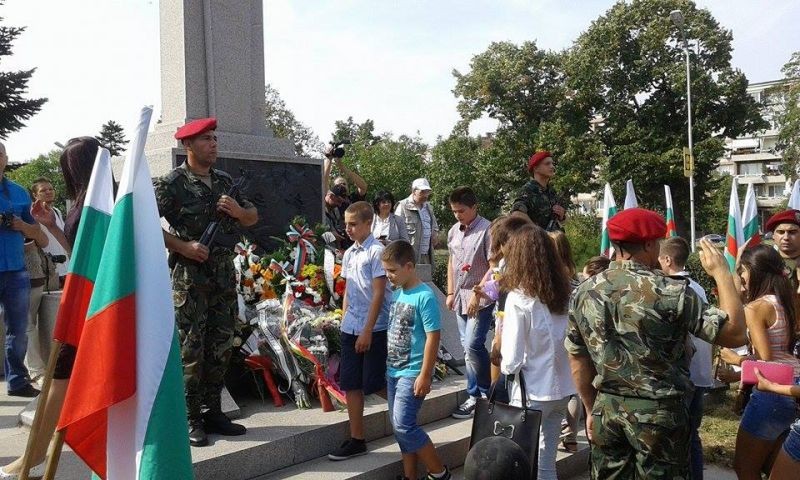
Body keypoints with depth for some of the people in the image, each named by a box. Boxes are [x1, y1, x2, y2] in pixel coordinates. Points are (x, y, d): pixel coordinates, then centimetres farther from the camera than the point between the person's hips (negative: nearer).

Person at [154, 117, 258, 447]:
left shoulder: (225, 181, 11)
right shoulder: (171, 184, -7)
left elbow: (253, 218, 17)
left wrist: (239, 211, -5)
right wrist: (183, 246, -17)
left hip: (224, 273, 6)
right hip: (189, 275, -6)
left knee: (221, 346, 10)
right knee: (191, 348, -2)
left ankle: (213, 412, 22)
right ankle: (191, 420, 8)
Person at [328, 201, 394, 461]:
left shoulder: (377, 252, -11)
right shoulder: (348, 254, 12)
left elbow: (378, 293, -14)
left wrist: (367, 330, -17)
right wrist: (345, 322, 13)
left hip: (374, 329, -7)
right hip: (350, 329, 7)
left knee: (374, 384, -2)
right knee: (350, 385, 7)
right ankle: (357, 440, 16)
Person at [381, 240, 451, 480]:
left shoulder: (424, 297, -16)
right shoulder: (398, 293, 8)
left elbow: (433, 338, -17)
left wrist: (424, 375, -18)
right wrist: (388, 366, 17)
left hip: (412, 373, -8)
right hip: (394, 371, 8)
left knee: (403, 425, -9)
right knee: (399, 426, 12)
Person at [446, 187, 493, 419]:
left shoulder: (486, 230, -13)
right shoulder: (454, 231, 10)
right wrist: (450, 293, 15)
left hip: (481, 298, -7)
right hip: (461, 297, 7)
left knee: (473, 345, -13)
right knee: (468, 348, 12)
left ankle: (487, 394, 6)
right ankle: (474, 396, 22)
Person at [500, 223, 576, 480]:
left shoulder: (519, 298, -17)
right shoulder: (564, 293, 0)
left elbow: (512, 361, -17)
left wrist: (506, 366, 3)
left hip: (532, 393, -5)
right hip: (563, 389, 5)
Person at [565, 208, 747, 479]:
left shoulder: (584, 293, -2)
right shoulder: (671, 292, -17)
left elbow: (578, 361, 6)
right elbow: (735, 334, -14)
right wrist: (721, 273, -5)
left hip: (607, 409, 4)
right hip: (658, 411, -4)